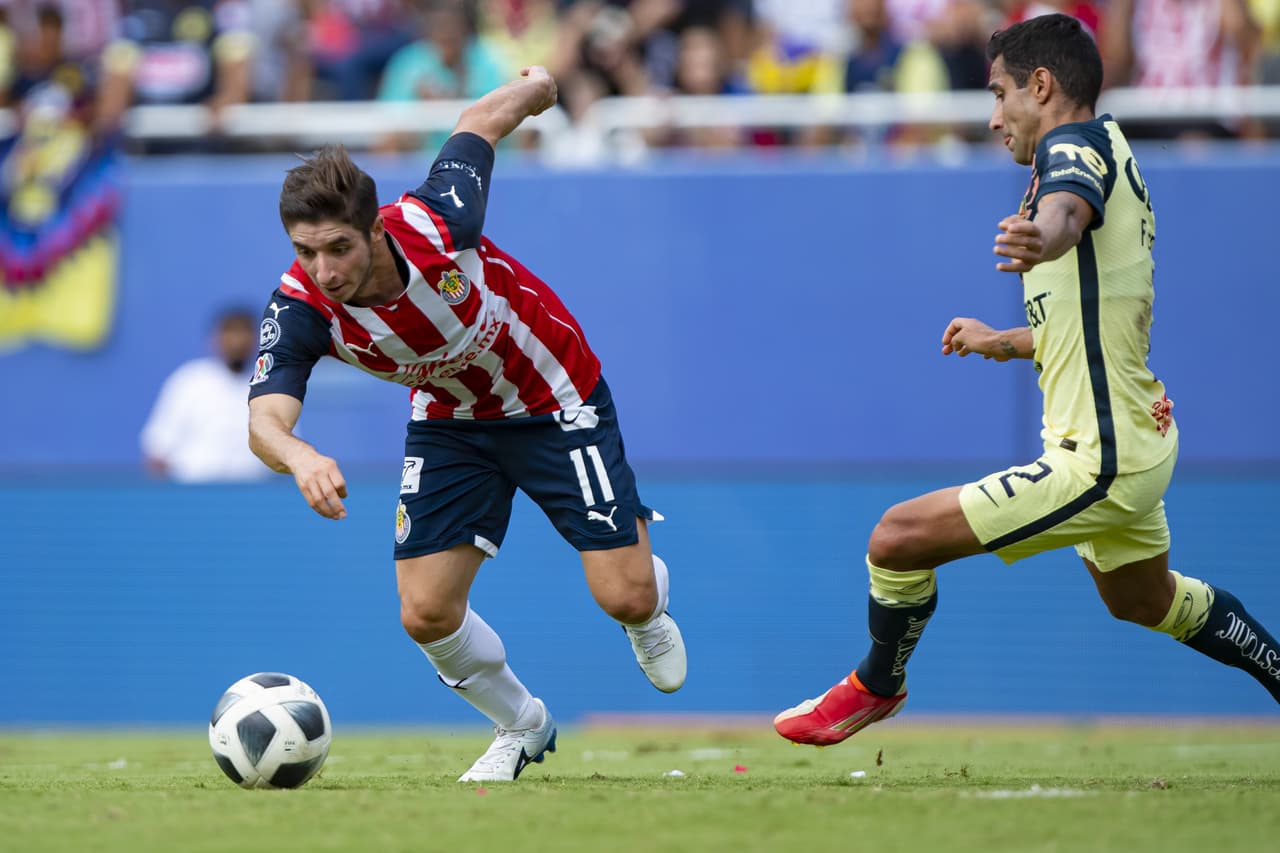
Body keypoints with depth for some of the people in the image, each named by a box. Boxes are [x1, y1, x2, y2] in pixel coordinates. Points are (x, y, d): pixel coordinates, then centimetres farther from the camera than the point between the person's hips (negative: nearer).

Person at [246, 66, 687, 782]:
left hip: (555, 397, -2)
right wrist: (300, 457, -68)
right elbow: (266, 416, -44)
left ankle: (651, 618, 34)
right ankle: (523, 726, 23)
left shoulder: (437, 222, -34)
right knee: (427, 613, -8)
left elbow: (481, 121, -15)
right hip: (450, 421, 2)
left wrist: (535, 86, 8)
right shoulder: (300, 310, -29)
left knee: (625, 595, -7)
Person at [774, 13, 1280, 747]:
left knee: (897, 540, -9)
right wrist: (1008, 343, 33)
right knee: (1146, 601, 34)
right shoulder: (1105, 156, 14)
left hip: (1098, 462, -11)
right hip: (1138, 445, 11)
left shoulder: (1077, 143, -15)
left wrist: (1043, 235, -65)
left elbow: (1069, 207, -43)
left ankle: (878, 687, 14)